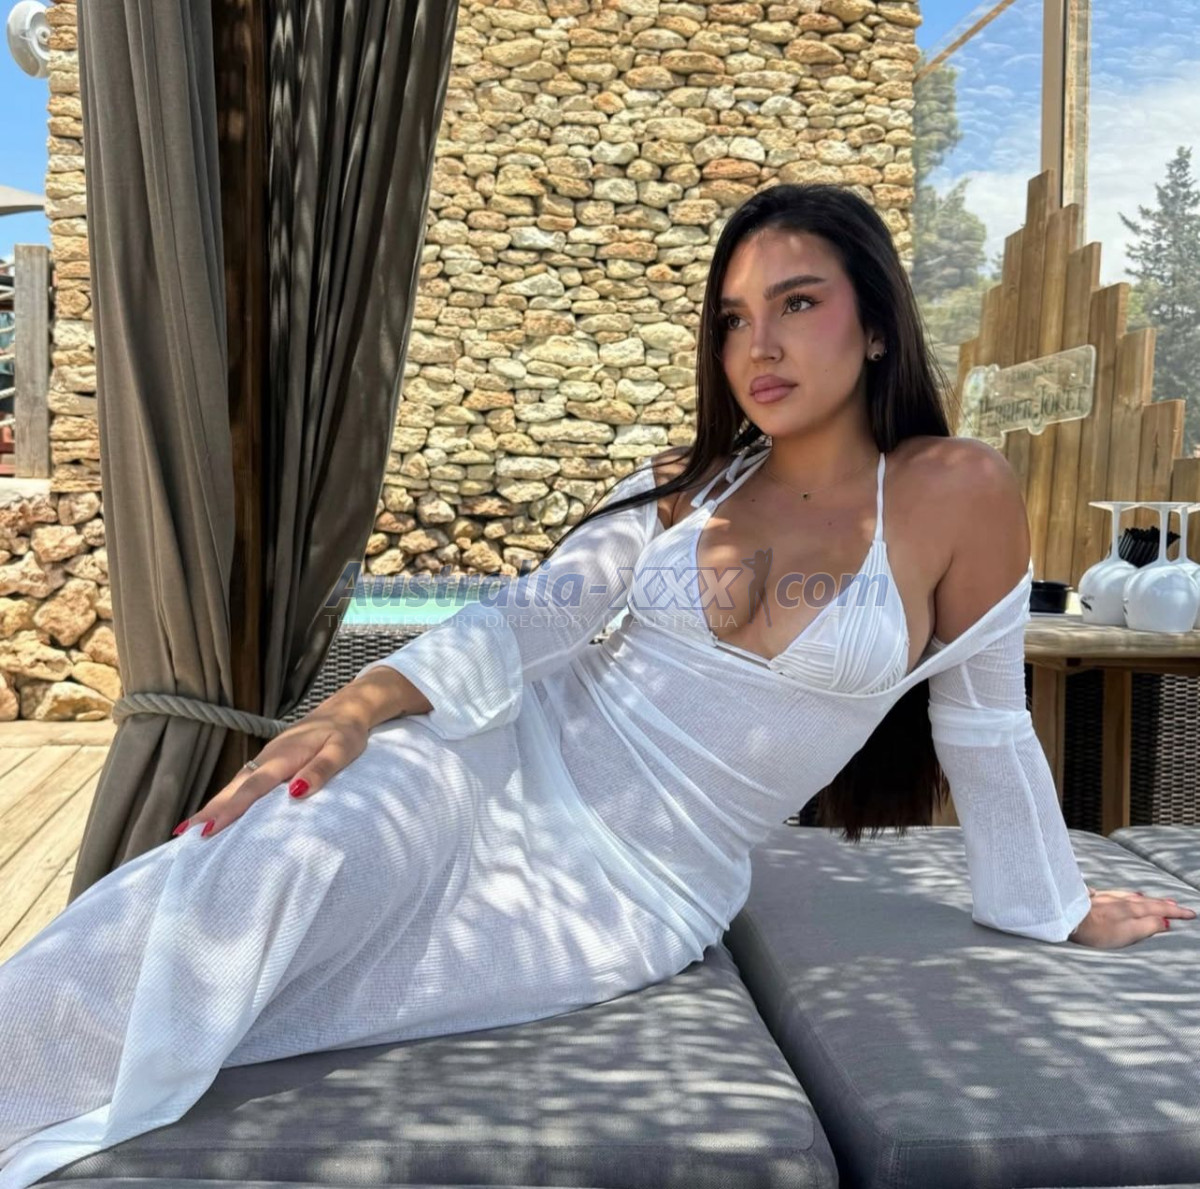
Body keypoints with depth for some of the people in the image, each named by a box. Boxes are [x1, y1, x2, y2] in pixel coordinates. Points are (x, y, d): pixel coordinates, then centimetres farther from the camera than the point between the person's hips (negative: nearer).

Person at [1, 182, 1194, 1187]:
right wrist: (361, 704, -21)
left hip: (637, 898, -2)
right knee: (260, 873, -27)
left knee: (249, 959, -22)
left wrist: (1056, 912, 12)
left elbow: (984, 727, 2)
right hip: (502, 766, 3)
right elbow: (526, 619, -5)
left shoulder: (956, 493, -7)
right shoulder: (685, 486, 4)